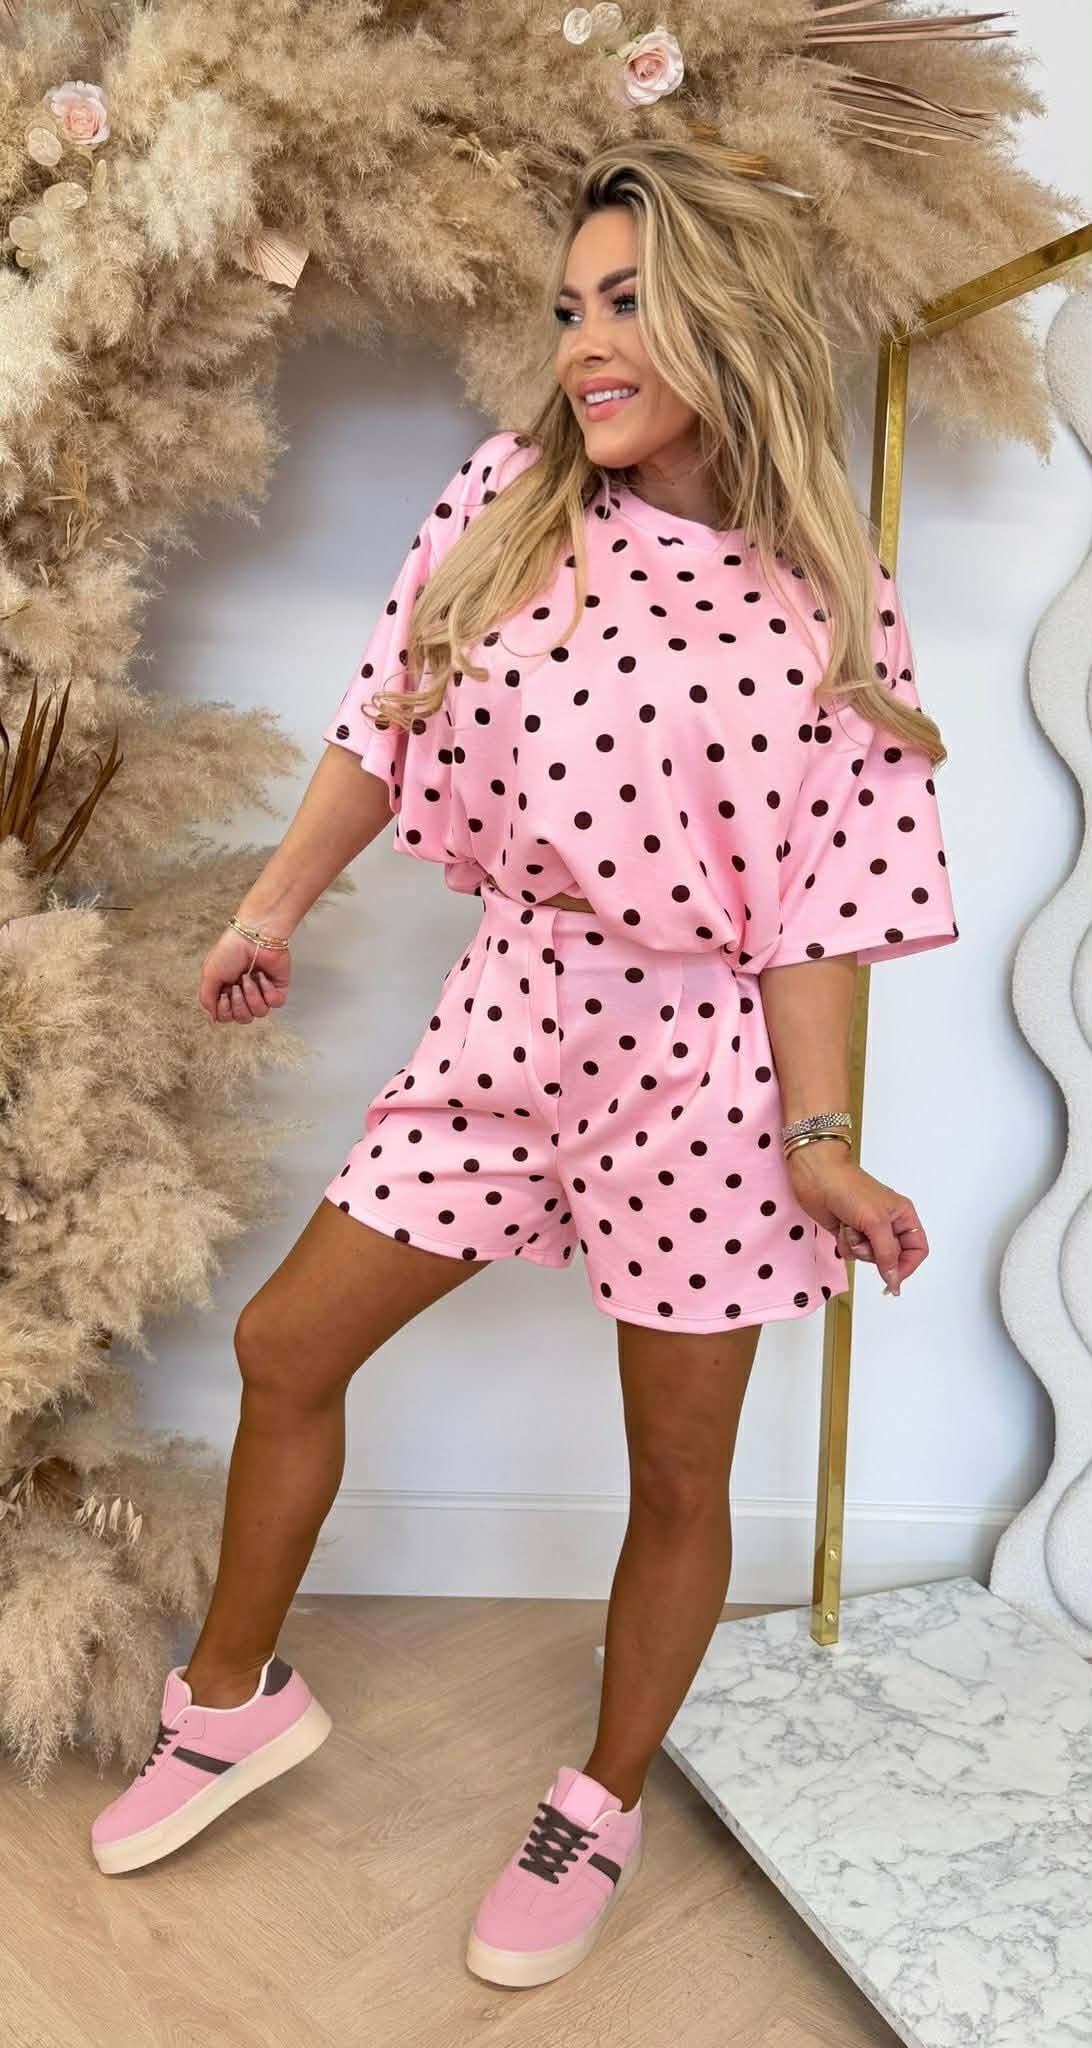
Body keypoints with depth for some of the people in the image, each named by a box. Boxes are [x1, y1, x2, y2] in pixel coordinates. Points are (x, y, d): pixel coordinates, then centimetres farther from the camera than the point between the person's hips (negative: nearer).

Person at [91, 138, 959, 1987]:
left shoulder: (824, 606, -8)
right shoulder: (507, 499, 2)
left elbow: (814, 906, -9)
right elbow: (389, 717, 8)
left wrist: (820, 1144, -11)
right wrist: (275, 905, 12)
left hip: (699, 1049, -3)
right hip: (510, 1005, 4)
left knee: (677, 1474, 9)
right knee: (284, 1346, 9)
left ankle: (604, 1810, 36)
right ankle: (234, 1698, 35)